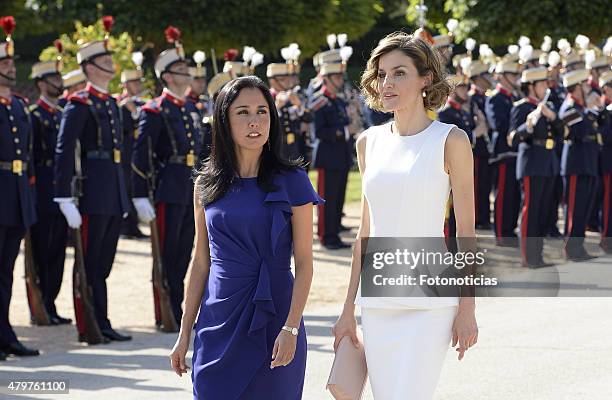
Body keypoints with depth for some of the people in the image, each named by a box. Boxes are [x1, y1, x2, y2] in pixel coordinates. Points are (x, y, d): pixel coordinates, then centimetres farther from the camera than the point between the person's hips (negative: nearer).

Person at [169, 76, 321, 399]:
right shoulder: (207, 184, 6)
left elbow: (304, 264, -5)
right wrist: (185, 333, 9)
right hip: (218, 324, 2)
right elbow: (201, 263, 10)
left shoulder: (292, 181, -3)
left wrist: (291, 328, -14)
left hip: (271, 323, -2)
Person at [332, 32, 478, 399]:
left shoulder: (450, 141, -4)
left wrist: (467, 308, -8)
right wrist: (349, 308, 14)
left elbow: (466, 229, -4)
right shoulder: (370, 142, 10)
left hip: (429, 303, -5)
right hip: (378, 305, 5)